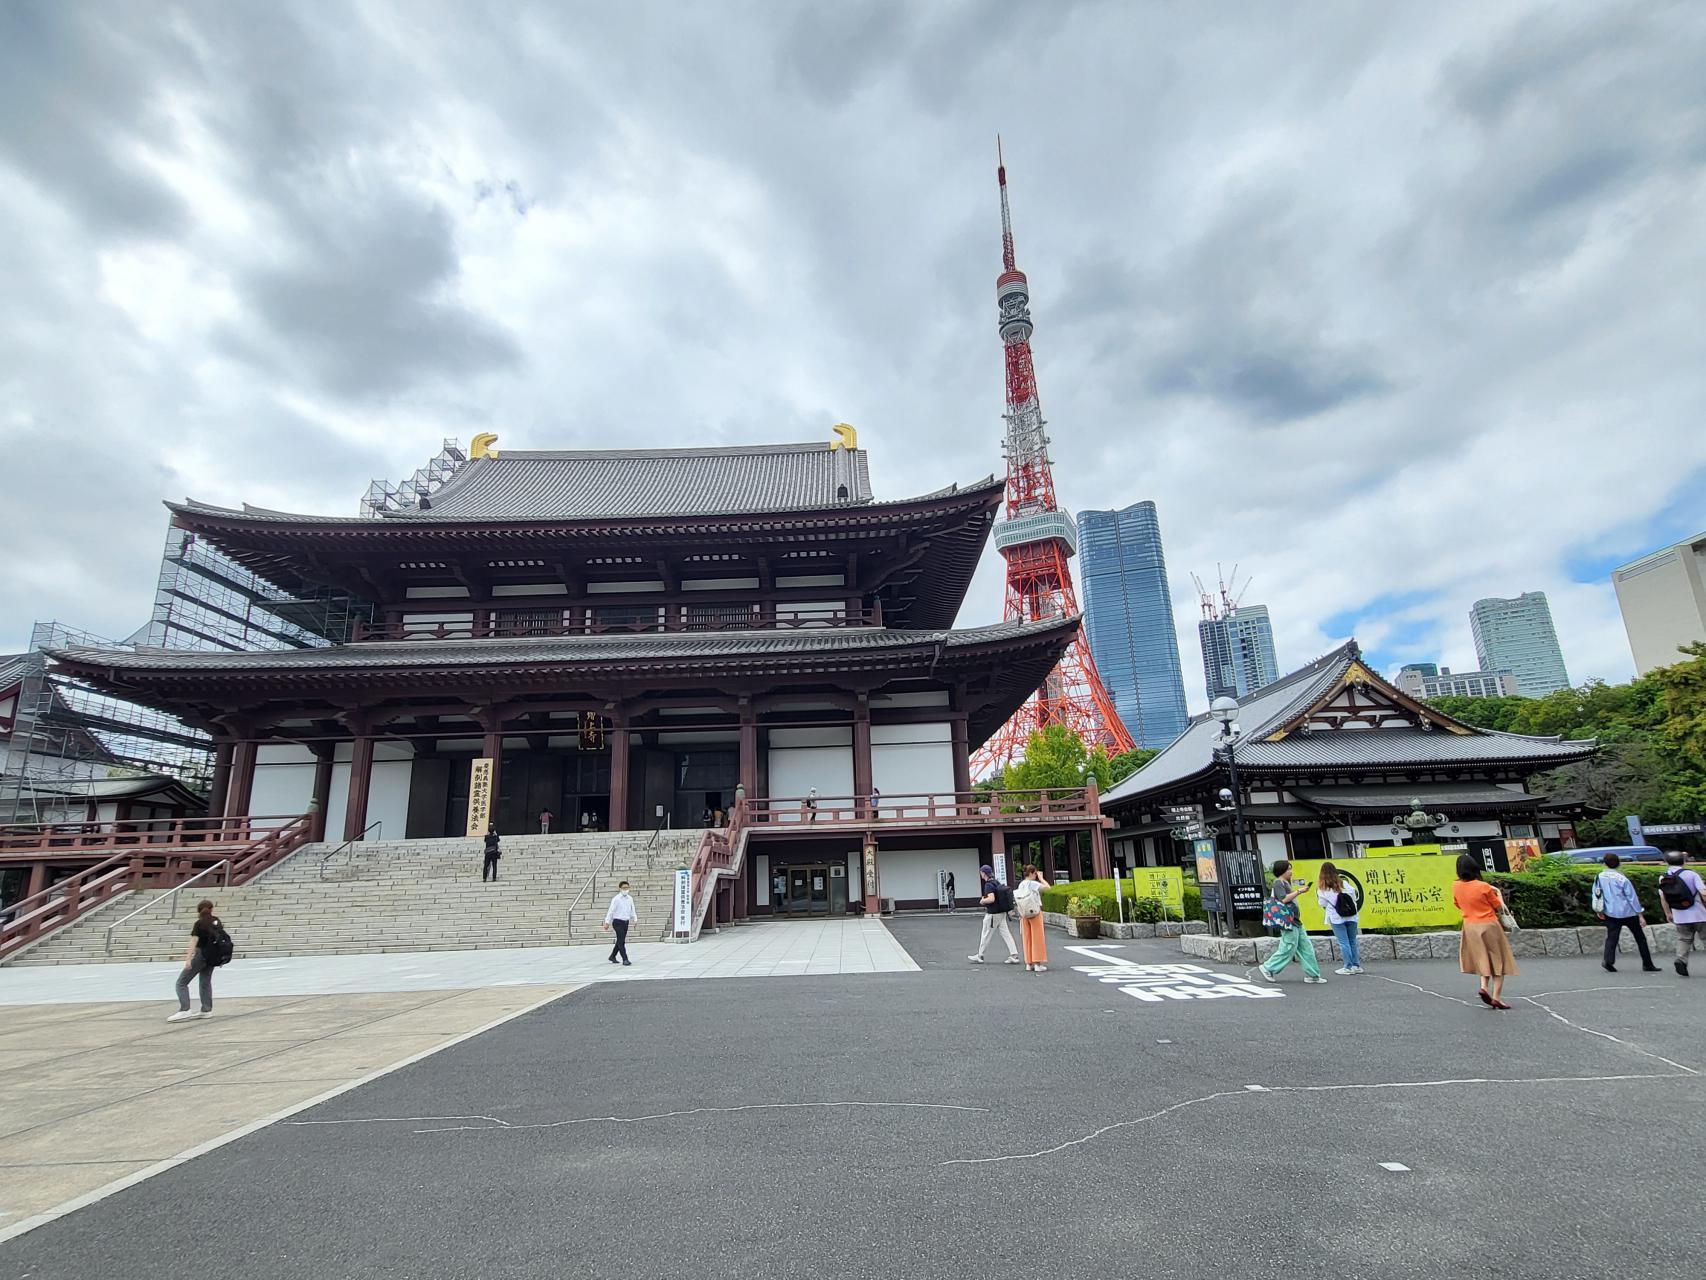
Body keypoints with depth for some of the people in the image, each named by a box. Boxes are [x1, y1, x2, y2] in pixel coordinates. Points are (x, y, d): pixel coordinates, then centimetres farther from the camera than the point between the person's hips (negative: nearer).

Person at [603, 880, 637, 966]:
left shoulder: (630, 898, 6)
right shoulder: (616, 899, -10)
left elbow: (632, 910, 12)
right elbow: (611, 910, -12)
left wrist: (634, 919, 4)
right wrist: (607, 922, -16)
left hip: (626, 922, 6)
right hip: (618, 922, -6)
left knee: (621, 941, 15)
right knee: (621, 941, -11)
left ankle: (612, 956, 32)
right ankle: (625, 959, -11)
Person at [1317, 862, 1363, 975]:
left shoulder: (1322, 888, -6)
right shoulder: (1344, 883, 0)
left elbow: (1322, 904, -3)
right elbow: (1354, 896, 2)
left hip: (1336, 918, -3)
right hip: (1351, 916, 3)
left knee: (1344, 942, 1)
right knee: (1353, 941, 13)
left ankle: (1348, 967, 2)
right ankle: (1356, 965, 16)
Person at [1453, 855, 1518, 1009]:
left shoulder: (1456, 887, -5)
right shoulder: (1483, 887, -16)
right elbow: (1498, 906, -2)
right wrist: (1499, 894, 16)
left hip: (1470, 926, 4)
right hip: (1489, 926, -4)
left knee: (1483, 958, 20)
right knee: (1498, 961, 8)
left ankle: (1484, 987, 1)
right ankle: (1496, 997, 4)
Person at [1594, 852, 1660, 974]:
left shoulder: (1599, 877, -1)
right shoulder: (1622, 879, -11)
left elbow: (1596, 895, 6)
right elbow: (1632, 897, -8)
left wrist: (1598, 910, 19)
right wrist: (1640, 915, -2)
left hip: (1611, 913, 2)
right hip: (1628, 913, -2)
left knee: (1611, 937, 2)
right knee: (1640, 937, 13)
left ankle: (1608, 960, -15)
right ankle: (1647, 964, 17)